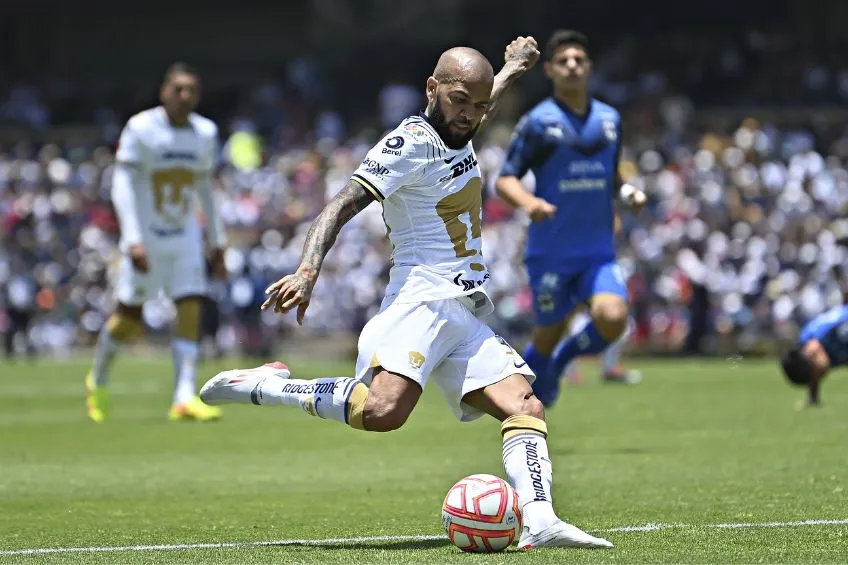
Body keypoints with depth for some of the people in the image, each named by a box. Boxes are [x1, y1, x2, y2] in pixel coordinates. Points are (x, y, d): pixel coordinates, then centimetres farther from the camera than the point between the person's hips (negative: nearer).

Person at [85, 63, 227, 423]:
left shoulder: (205, 133, 3)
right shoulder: (141, 129, -13)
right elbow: (122, 186, -17)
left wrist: (217, 241, 14)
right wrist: (133, 240, -27)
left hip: (185, 237, 4)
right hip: (146, 238, -4)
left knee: (191, 310, -11)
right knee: (129, 317, 3)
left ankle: (185, 398, -14)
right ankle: (97, 381, 28)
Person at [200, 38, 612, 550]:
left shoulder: (459, 137, 19)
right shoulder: (412, 142, -7)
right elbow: (343, 205, -17)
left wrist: (512, 69, 61)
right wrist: (308, 269, -31)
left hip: (467, 317, 9)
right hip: (422, 300, -9)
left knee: (525, 407, -9)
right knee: (383, 410, -31)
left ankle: (540, 522, -22)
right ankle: (262, 386, -14)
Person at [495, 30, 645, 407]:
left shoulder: (610, 119, 8)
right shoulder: (538, 122, -6)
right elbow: (504, 180, -6)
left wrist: (628, 191, 1)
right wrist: (528, 202, -27)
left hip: (598, 252, 3)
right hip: (550, 252, -3)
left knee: (612, 319, -21)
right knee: (548, 336, 4)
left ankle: (561, 361, 10)